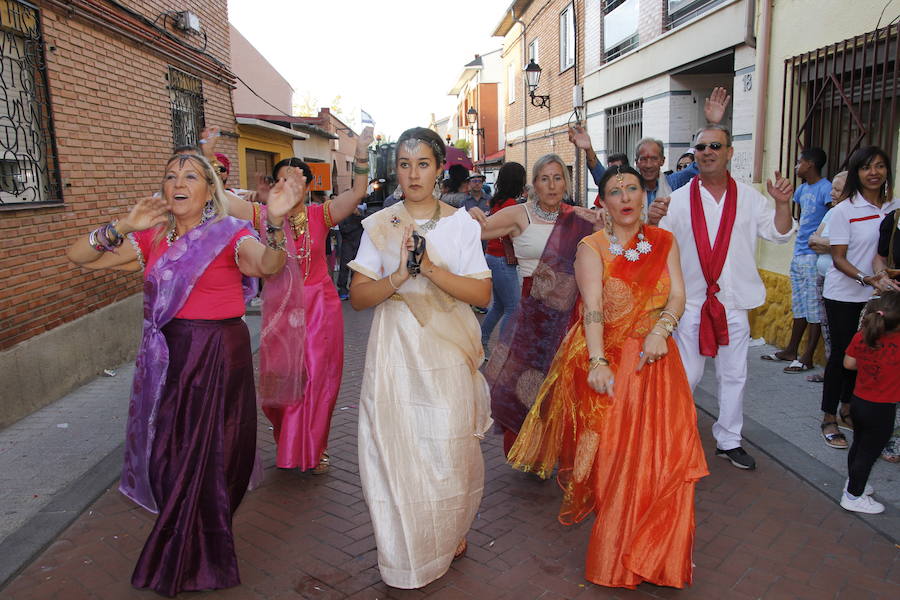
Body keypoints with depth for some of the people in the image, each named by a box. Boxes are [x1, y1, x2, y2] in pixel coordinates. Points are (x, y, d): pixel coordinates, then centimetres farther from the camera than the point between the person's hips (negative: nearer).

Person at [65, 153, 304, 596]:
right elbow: (79, 257, 5)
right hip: (166, 357, 5)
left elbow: (268, 266, -29)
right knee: (169, 453, 15)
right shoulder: (153, 239, 5)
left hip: (219, 357, -5)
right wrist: (124, 227, -10)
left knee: (207, 456, 7)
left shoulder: (229, 234, -9)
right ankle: (180, 552, 38)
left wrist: (275, 220, -47)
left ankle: (201, 563, 31)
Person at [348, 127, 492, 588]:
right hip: (395, 350, 1)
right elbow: (358, 296, -1)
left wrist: (431, 269, -18)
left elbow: (482, 293, -5)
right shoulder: (379, 225, 5)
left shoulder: (461, 223, 3)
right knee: (395, 446, 3)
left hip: (448, 351, 0)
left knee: (448, 445, 4)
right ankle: (404, 551, 24)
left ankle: (451, 534, 32)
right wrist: (399, 276, -18)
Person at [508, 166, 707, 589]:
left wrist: (661, 330, -20)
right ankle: (610, 551, 22)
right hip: (605, 359, -3)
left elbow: (678, 295, 0)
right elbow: (593, 308, -16)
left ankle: (656, 551, 19)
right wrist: (597, 362, -29)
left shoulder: (664, 241, 8)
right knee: (607, 453, 0)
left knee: (661, 451, -1)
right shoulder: (591, 247, -4)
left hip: (653, 359, 3)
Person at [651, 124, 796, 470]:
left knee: (733, 376, 13)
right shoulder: (679, 199, 0)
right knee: (685, 376, 5)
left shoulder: (749, 198, 4)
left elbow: (779, 235, 4)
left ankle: (728, 441, 28)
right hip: (690, 302, -2)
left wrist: (783, 205, -12)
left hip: (734, 302, 2)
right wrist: (652, 223, -22)